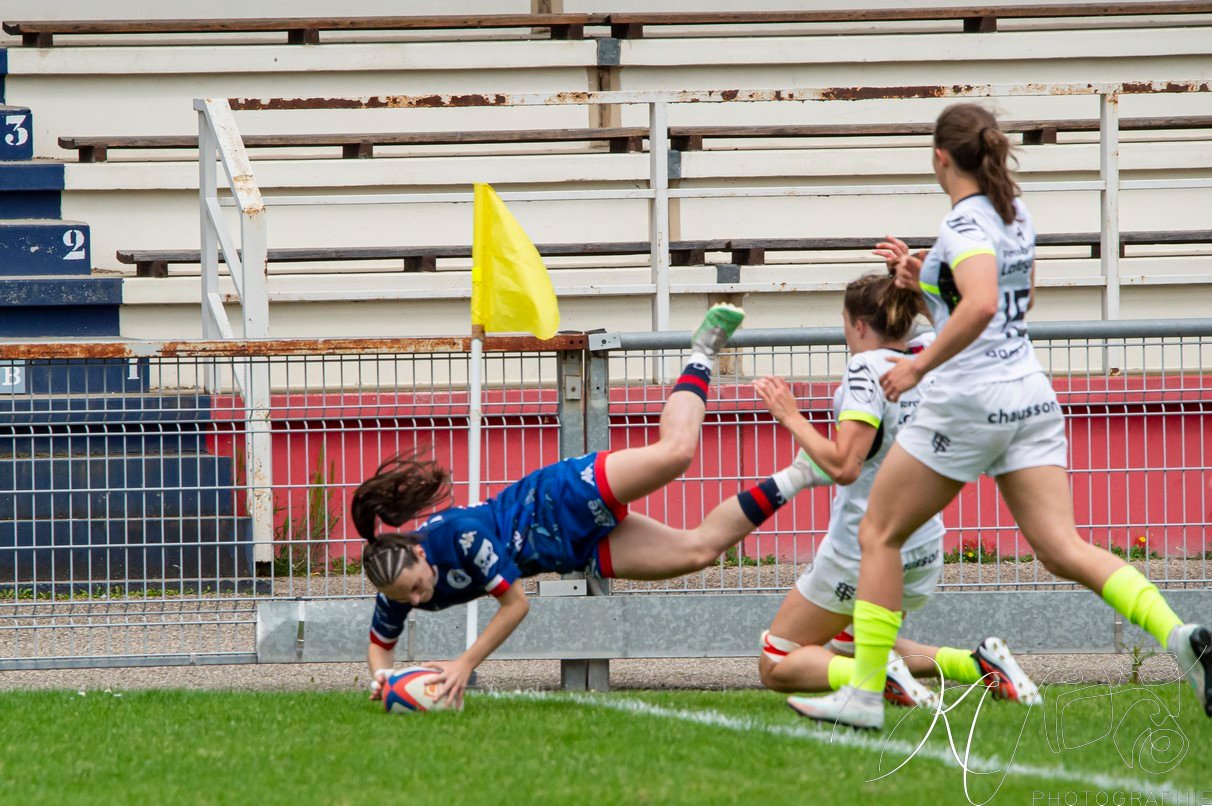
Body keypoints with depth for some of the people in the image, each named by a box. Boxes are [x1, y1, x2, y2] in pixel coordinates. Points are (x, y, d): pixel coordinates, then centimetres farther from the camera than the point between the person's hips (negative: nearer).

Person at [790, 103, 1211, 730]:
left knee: (879, 534, 9)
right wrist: (928, 276, 22)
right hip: (1031, 397, 8)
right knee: (1062, 548, -2)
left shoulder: (965, 224, -13)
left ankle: (864, 694, 8)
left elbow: (981, 306, -31)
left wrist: (919, 365, -22)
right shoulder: (1017, 215, 13)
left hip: (968, 401, -7)